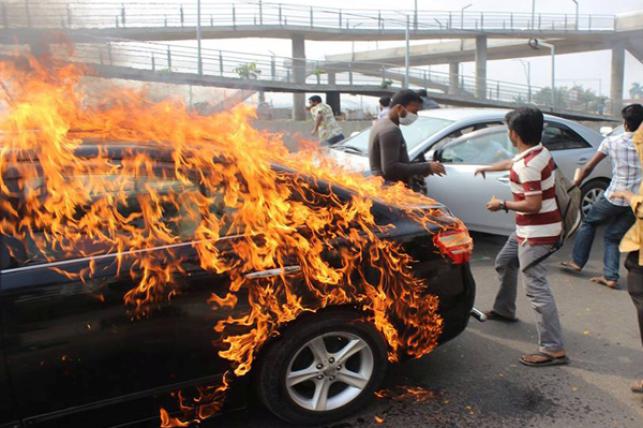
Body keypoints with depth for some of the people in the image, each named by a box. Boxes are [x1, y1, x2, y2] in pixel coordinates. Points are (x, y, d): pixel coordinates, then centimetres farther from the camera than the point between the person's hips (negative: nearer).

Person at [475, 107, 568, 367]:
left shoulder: (528, 165, -24)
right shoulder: (540, 152, 7)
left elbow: (533, 204, -25)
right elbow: (512, 164, 27)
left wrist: (502, 205, -11)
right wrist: (487, 168, 44)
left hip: (536, 232, -11)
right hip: (529, 228, 11)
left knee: (536, 288, -11)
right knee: (504, 263, 27)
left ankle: (554, 350, -9)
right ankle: (503, 310, 45)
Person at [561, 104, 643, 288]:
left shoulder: (612, 141, -4)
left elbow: (588, 167, 2)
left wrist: (575, 184, 14)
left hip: (614, 197, -2)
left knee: (589, 222, 22)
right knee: (614, 236, 17)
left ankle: (577, 261, 24)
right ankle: (610, 276, 12)